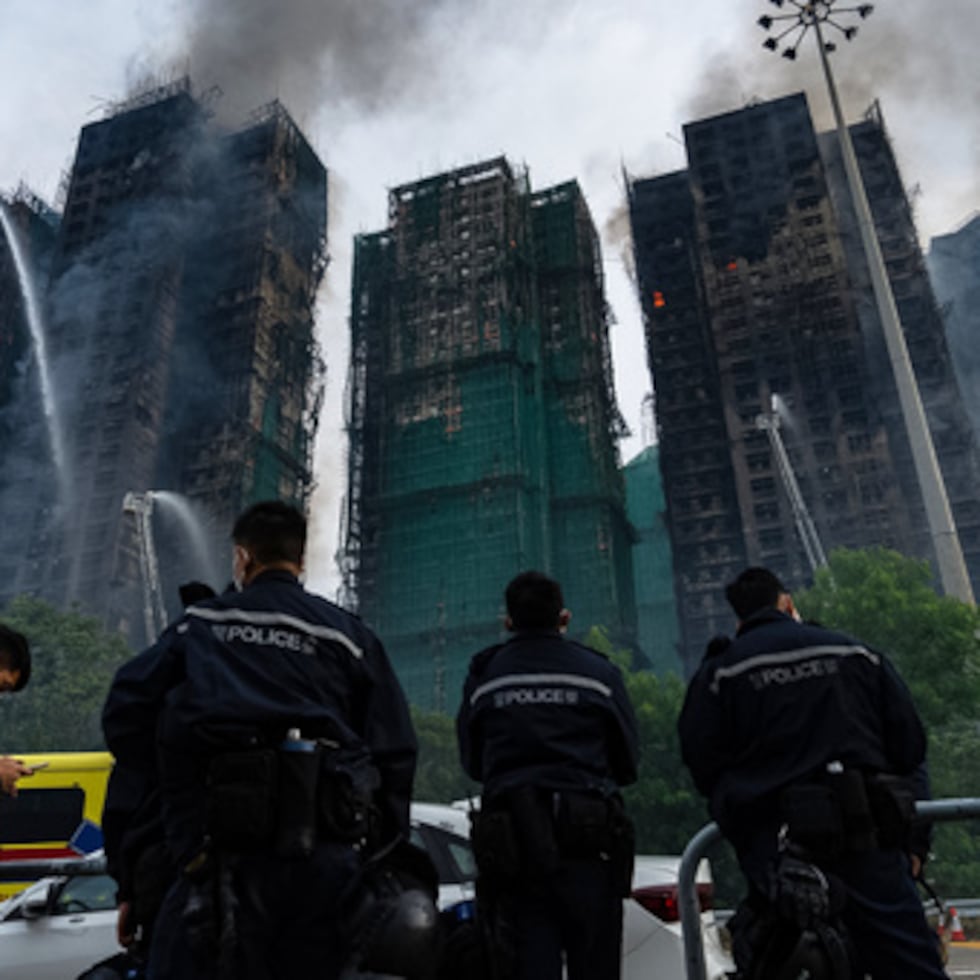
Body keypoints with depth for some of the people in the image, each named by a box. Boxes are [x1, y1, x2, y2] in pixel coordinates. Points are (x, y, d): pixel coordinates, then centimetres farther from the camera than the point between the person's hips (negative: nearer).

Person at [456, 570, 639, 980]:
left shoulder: (484, 677, 3)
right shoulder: (599, 672, 1)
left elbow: (473, 763, 12)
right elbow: (628, 764, 8)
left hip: (511, 843, 1)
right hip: (588, 838, 0)